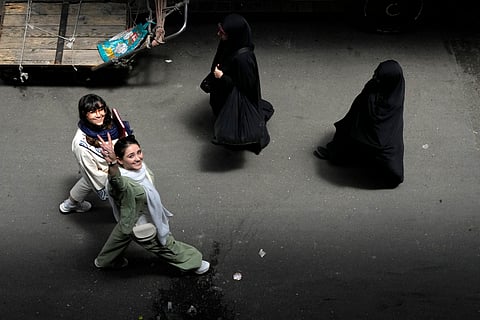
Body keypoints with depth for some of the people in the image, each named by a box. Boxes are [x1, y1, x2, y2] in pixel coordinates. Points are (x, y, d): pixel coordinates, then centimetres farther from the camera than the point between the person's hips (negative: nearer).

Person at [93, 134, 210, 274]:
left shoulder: (139, 167, -21)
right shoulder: (124, 182, -46)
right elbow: (117, 181, -70)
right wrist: (112, 163, -85)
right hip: (142, 227, -8)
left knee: (122, 234, 34)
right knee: (167, 246, 17)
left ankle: (104, 260, 62)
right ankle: (193, 262, 43)